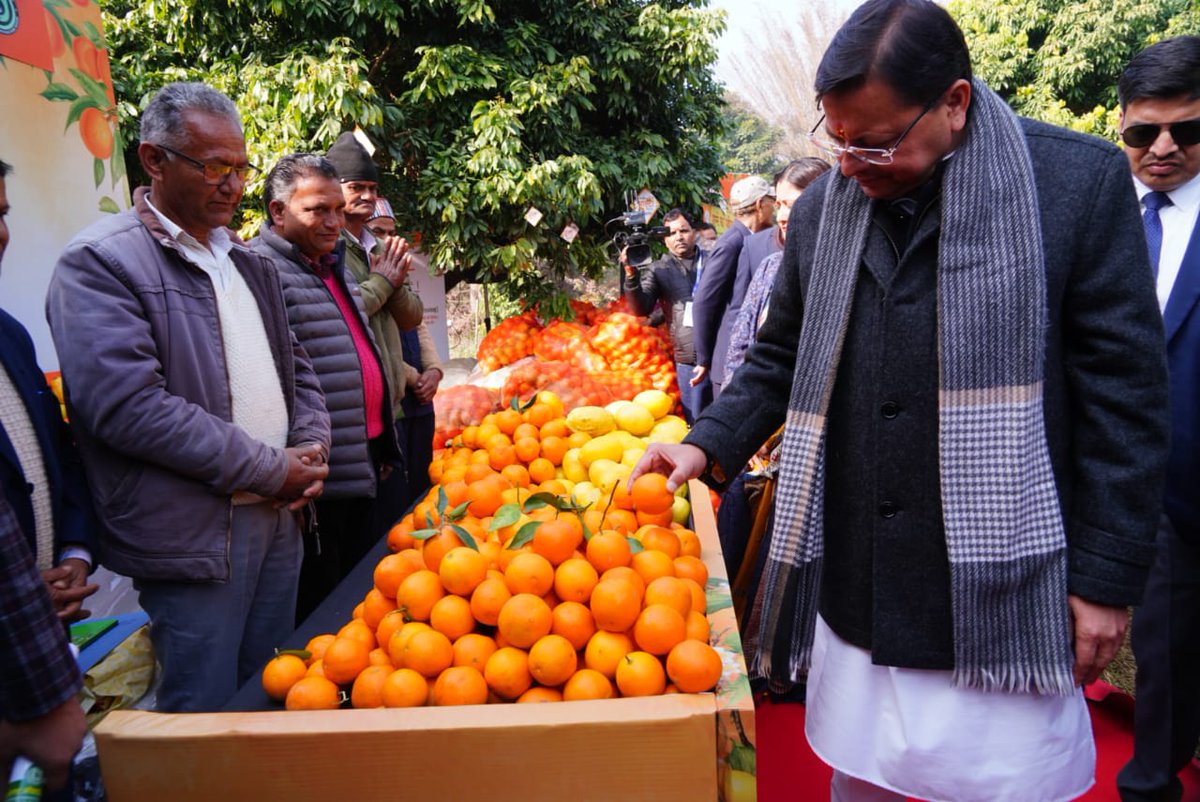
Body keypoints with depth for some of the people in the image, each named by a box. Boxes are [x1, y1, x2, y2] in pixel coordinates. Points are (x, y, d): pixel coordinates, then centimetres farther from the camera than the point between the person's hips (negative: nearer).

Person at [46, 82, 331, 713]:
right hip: (192, 538, -7)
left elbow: (295, 366, 20)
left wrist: (311, 450, 1)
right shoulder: (99, 262, -10)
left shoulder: (247, 261, 15)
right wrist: (272, 469, -16)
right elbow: (129, 407, -21)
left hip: (279, 518, 7)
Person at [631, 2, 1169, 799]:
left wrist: (1108, 578, -6)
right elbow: (782, 361, 14)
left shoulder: (1081, 181, -7)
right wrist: (708, 444, -1)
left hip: (1000, 602, -3)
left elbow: (1125, 392, -6)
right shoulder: (823, 208, 5)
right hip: (854, 594, 4)